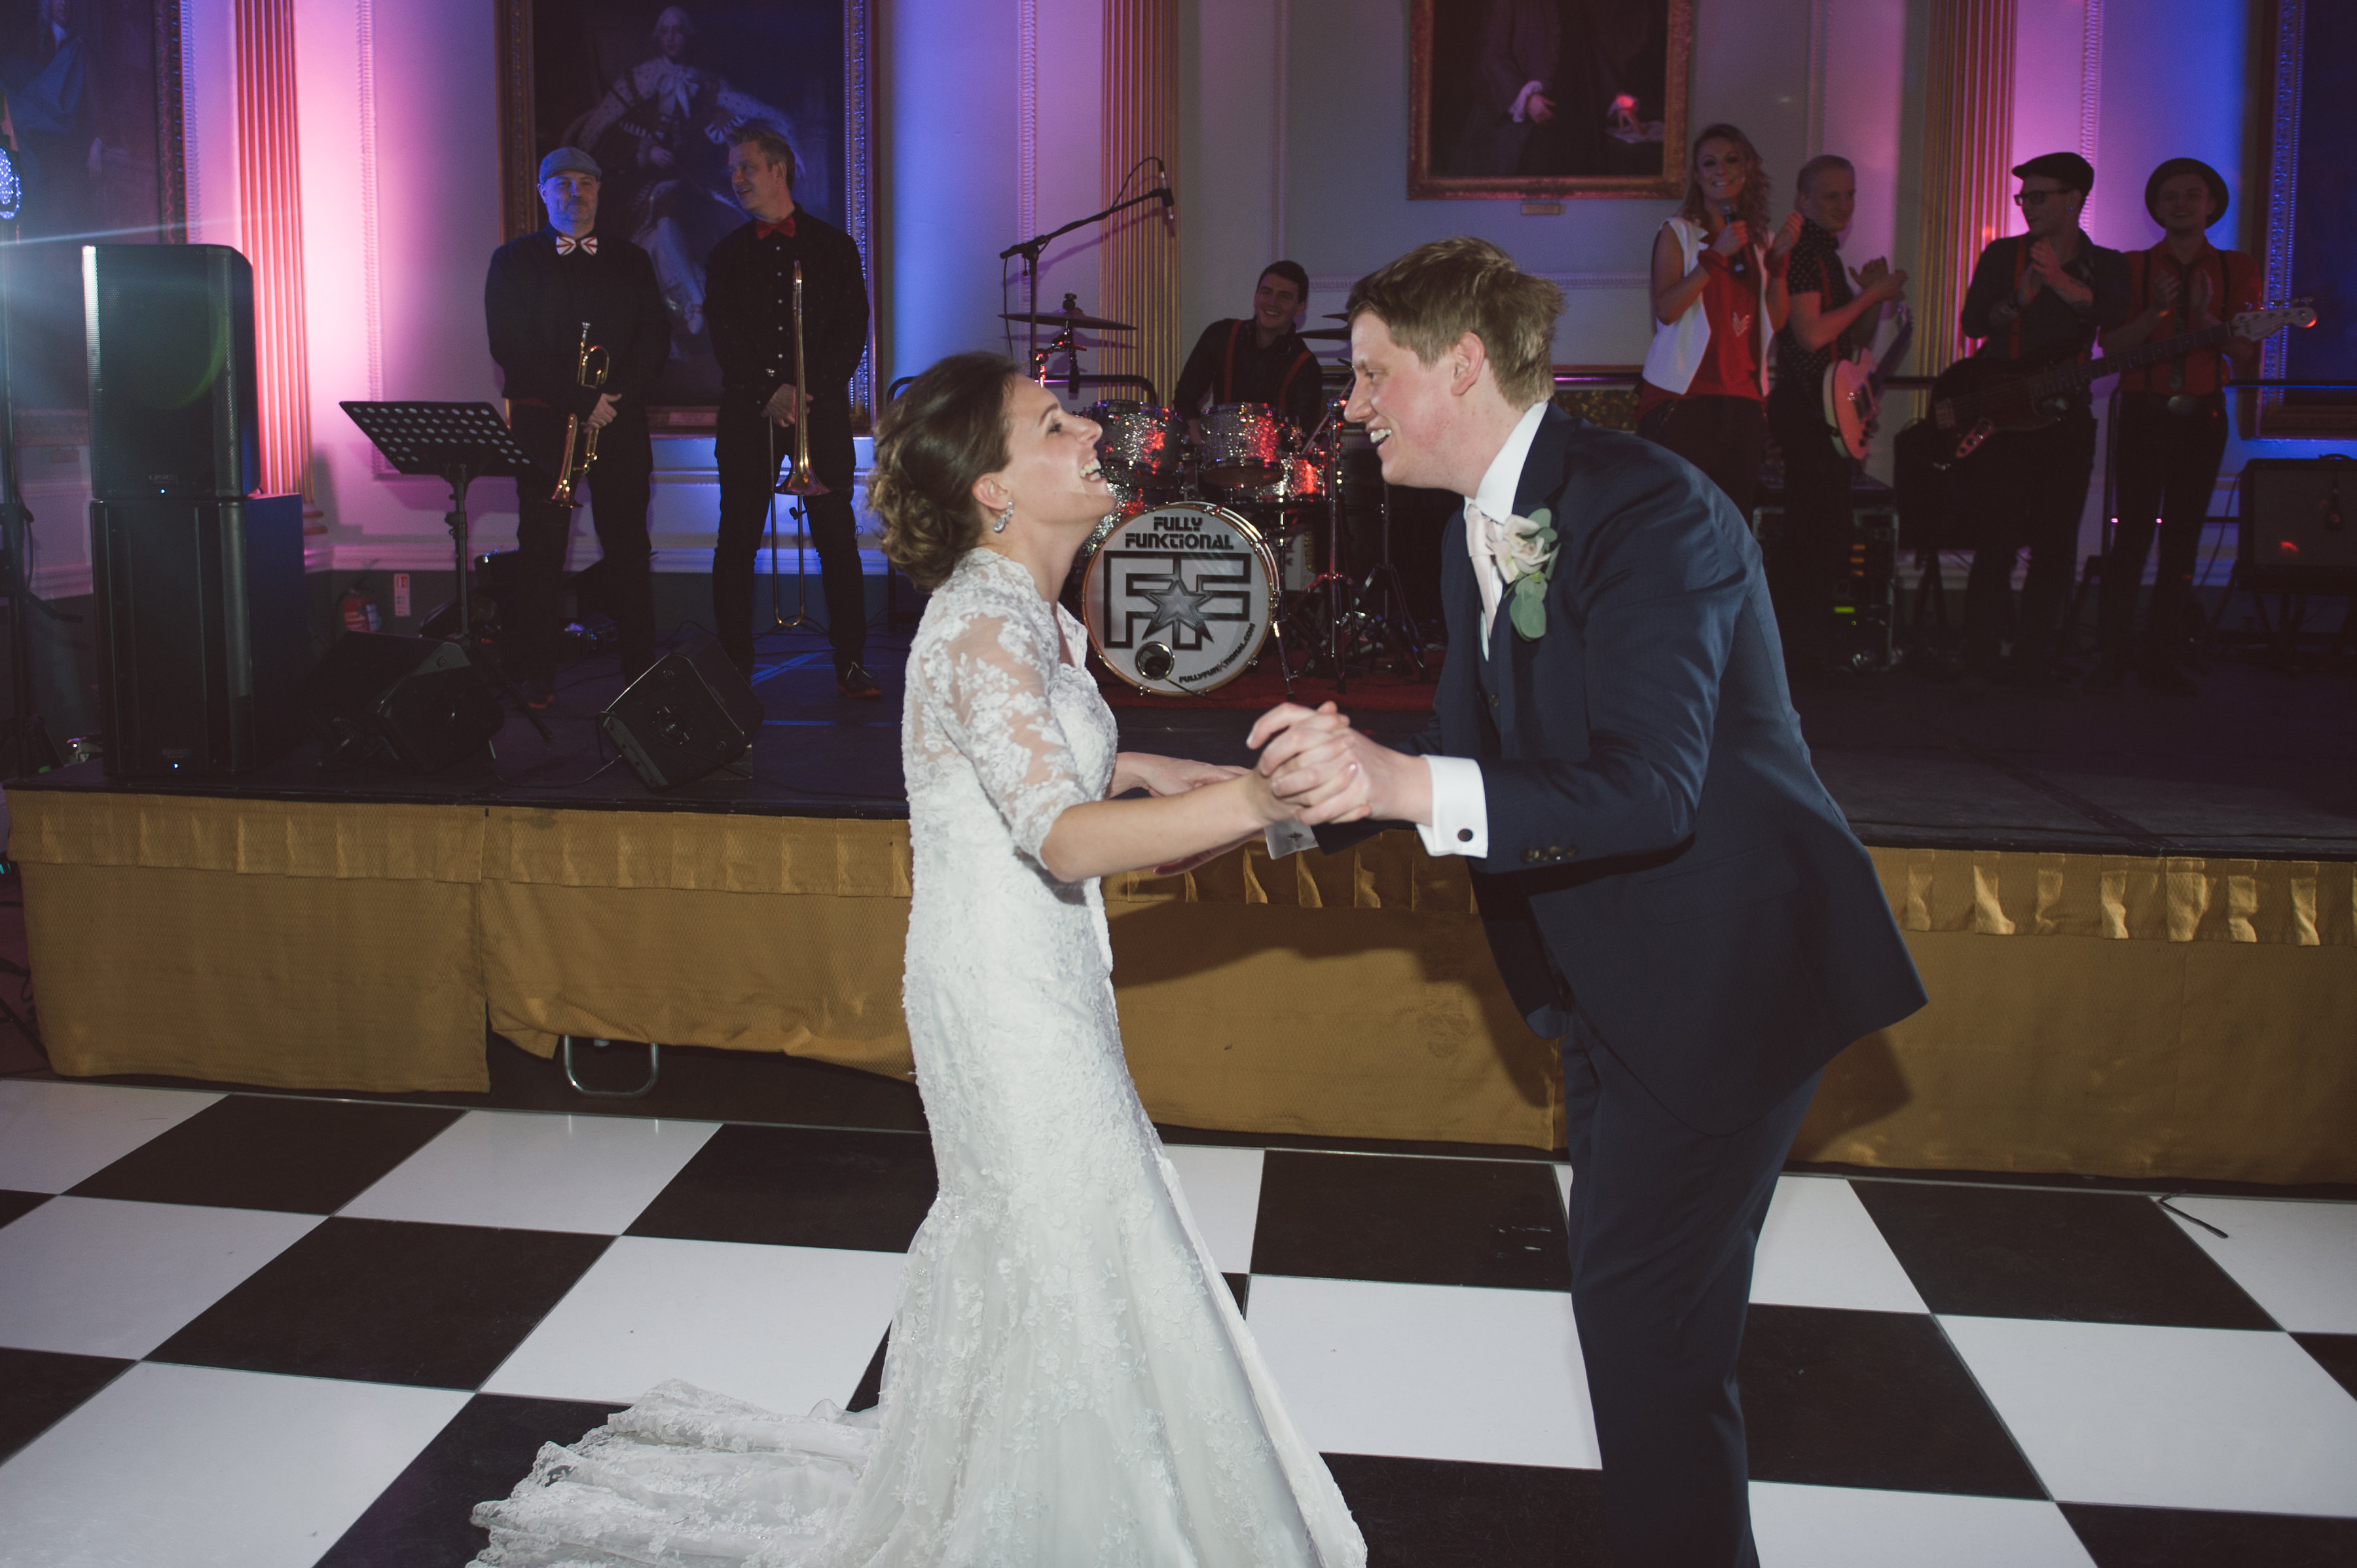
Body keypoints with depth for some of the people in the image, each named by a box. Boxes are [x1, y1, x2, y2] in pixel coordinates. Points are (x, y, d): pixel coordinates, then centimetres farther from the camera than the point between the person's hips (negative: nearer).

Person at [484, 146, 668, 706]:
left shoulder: (631, 262, 15)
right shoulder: (513, 261, 8)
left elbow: (656, 339, 7)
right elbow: (510, 346, -3)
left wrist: (616, 396, -10)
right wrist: (579, 401, -13)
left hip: (621, 422, 1)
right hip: (543, 423, -1)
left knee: (629, 547, 0)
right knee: (541, 548, -2)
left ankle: (640, 669, 7)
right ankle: (538, 675, 4)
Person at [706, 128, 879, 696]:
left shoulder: (833, 247, 8)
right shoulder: (728, 254, 11)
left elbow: (853, 331, 1)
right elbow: (725, 336, 3)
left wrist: (807, 392, -11)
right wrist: (771, 393, -12)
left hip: (822, 409, -1)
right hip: (748, 412, 1)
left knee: (837, 538, -2)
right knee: (737, 541, -1)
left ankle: (852, 664, 6)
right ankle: (733, 666, 6)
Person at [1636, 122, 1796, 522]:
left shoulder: (1758, 240, 15)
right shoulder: (1678, 233, 2)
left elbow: (1775, 321, 10)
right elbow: (1666, 309, -12)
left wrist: (1780, 257, 0)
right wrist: (1716, 254, -16)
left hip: (1743, 398, 4)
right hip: (1683, 395, -4)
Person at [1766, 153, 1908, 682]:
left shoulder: (1828, 254, 20)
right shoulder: (1802, 251, -10)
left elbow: (1857, 338, 24)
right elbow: (1810, 334, -20)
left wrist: (1874, 294, 7)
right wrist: (1872, 293, -13)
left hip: (1829, 410, 10)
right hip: (1808, 407, -10)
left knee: (1818, 534, 13)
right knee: (1819, 535, -11)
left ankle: (1800, 651, 21)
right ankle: (1797, 655, -6)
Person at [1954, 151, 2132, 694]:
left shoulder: (2107, 266, 9)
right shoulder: (2002, 254, 7)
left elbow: (2116, 319, -10)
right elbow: (1973, 322, -4)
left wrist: (2061, 283, -24)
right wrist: (2021, 297, -22)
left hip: (2066, 419, 2)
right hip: (1999, 413, -2)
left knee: (2056, 545, 1)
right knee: (1998, 539, -7)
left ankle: (2033, 660, 10)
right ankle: (1981, 659, 2)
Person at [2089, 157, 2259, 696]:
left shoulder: (2238, 271, 9)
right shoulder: (2132, 268, 7)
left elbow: (2247, 359, 0)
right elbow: (2111, 345, -4)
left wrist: (2206, 317, -16)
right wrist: (2157, 310, -19)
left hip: (2202, 415, 2)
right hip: (2143, 414, -2)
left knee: (2182, 540, 3)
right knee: (2132, 534, -8)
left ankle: (2161, 656, 8)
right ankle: (2112, 656, -4)